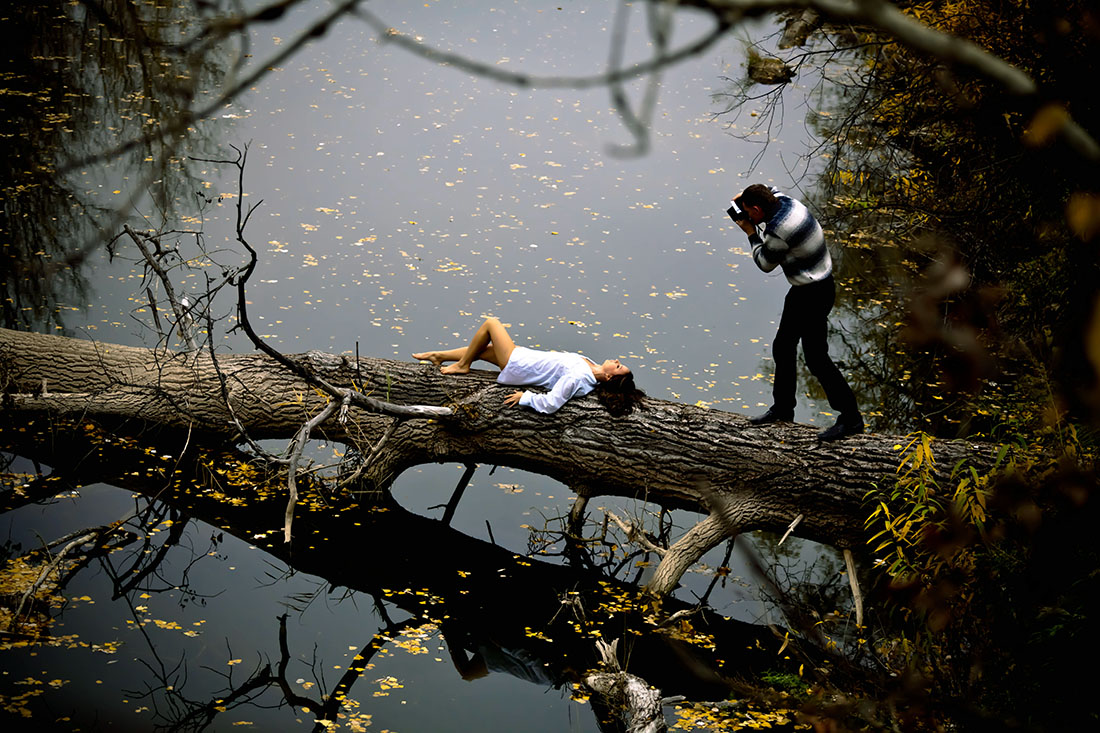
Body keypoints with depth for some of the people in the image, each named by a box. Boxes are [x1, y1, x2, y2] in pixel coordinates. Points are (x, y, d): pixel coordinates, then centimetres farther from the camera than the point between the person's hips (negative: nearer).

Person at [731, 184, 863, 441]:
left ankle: (851, 418, 1)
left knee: (816, 358, -5)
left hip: (813, 294, -10)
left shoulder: (777, 232, -28)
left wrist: (751, 232, 0)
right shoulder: (787, 202, -1)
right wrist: (745, 196, 9)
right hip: (803, 290, 10)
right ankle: (782, 408, 31)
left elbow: (765, 264, -9)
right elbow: (773, 193, 25)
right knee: (782, 348, 18)